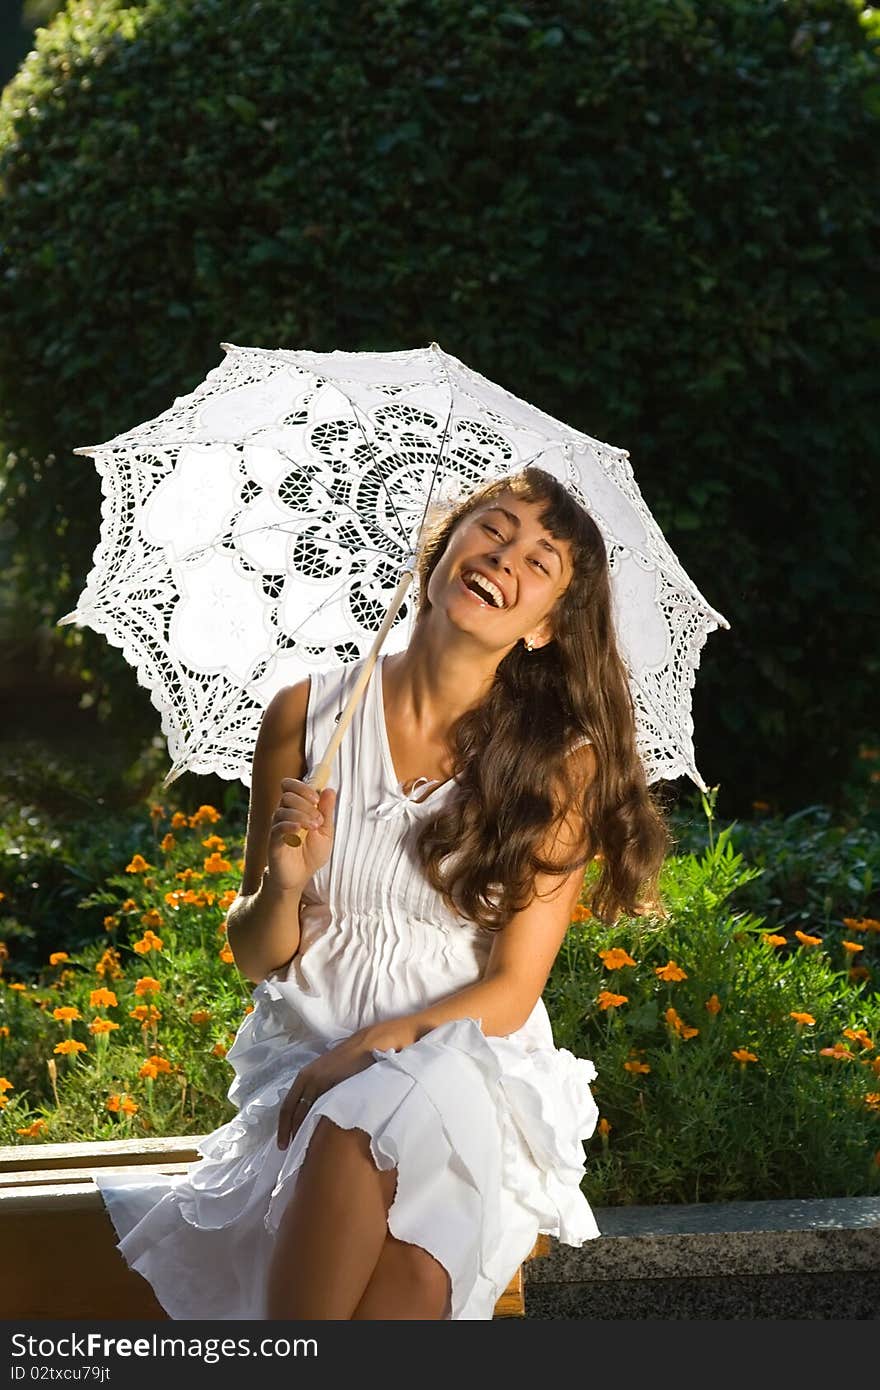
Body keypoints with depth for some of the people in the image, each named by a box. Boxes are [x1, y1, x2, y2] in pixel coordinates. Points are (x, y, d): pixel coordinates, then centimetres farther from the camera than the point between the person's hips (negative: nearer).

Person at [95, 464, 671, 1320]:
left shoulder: (559, 760, 0)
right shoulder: (307, 716, 2)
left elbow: (510, 992, -4)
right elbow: (253, 958, 9)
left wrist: (358, 1057, -18)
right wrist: (284, 885, -13)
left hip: (469, 1066, -1)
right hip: (304, 1068, 1)